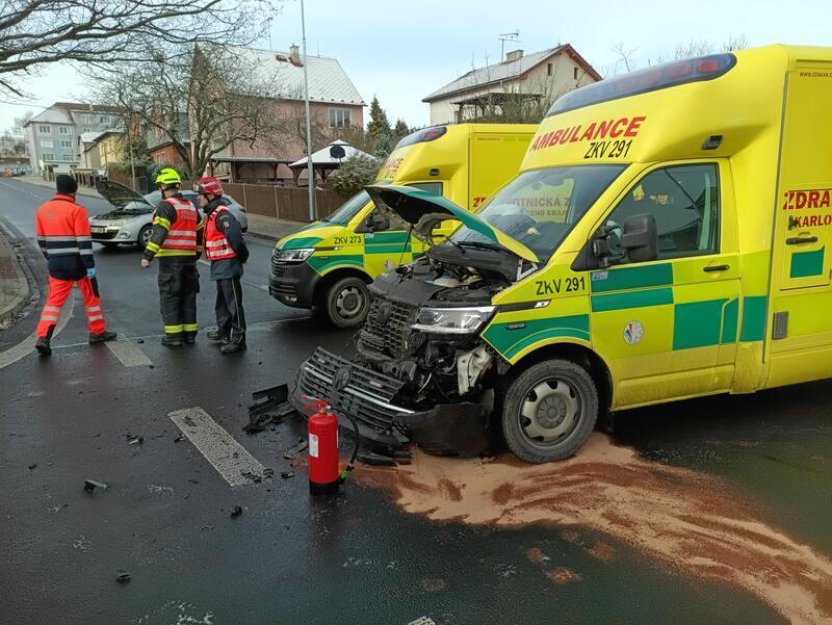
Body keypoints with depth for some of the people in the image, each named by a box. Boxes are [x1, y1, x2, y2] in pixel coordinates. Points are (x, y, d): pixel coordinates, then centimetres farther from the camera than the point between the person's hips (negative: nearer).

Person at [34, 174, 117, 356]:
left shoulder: (42, 210, 7)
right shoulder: (76, 210, -12)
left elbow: (41, 240, 13)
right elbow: (84, 241, -16)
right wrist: (90, 266, -13)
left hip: (56, 263, 5)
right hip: (77, 263, -4)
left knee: (53, 301, 7)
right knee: (91, 296, 13)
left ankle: (43, 338, -6)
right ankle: (97, 332, 21)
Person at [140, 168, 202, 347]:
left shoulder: (166, 206, -10)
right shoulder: (191, 207, 14)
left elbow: (158, 233, -19)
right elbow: (200, 233, 18)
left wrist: (147, 256, -18)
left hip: (170, 259, -7)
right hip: (189, 258, 7)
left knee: (169, 296, 0)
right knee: (188, 295, 12)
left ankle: (174, 335, 1)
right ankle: (190, 333, 16)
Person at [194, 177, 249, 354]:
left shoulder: (222, 214, -17)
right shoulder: (211, 215, 15)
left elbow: (235, 237, -26)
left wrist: (242, 256, -14)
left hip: (228, 266, -10)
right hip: (219, 266, 10)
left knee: (234, 304, -7)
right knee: (222, 302, 20)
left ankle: (238, 340, -3)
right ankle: (223, 333, 34)